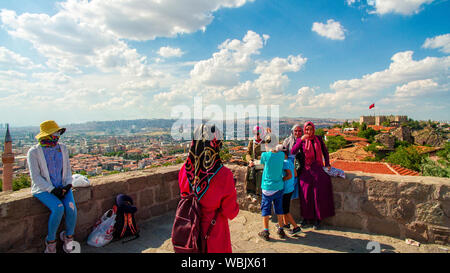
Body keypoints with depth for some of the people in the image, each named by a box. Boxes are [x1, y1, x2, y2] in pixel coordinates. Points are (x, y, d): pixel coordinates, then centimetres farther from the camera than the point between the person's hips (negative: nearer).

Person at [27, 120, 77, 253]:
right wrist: (52, 189, -17)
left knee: (71, 207, -23)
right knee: (58, 208, -29)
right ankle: (50, 241, -5)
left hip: (62, 187, 3)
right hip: (43, 188, -3)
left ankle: (68, 237, 3)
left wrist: (68, 184, -6)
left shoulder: (62, 148, 7)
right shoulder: (34, 152, -6)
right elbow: (35, 176, -9)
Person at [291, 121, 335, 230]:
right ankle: (307, 218, 12)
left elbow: (325, 152, 14)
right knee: (306, 194, -3)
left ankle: (317, 219, 8)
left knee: (318, 194, -4)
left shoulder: (318, 139, 7)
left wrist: (327, 164, 3)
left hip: (317, 168, 0)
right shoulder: (301, 141, 4)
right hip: (306, 169, 0)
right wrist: (301, 140, -21)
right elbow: (293, 151, -13)